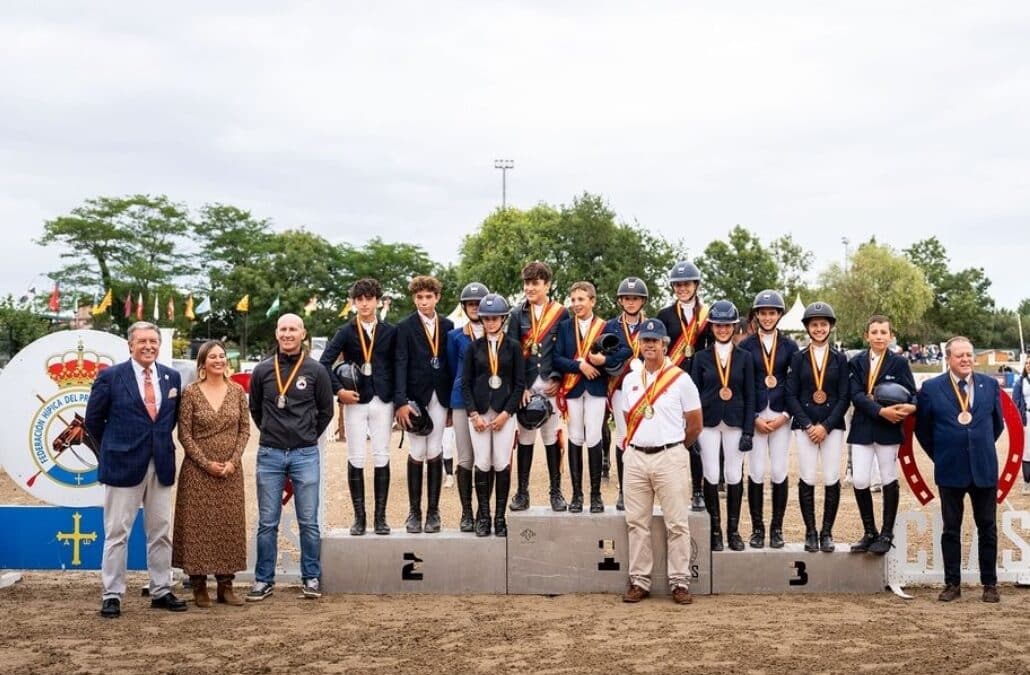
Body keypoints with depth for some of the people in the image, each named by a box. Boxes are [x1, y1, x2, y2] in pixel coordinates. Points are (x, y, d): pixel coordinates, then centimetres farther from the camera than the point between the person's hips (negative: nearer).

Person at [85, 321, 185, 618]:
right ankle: (112, 595, 8)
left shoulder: (172, 377, 6)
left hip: (161, 465, 4)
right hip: (123, 465, -4)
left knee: (161, 532, 9)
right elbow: (93, 419, 3)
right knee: (117, 533, 1)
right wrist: (114, 447, 8)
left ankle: (161, 592, 18)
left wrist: (160, 442, 11)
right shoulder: (110, 377, -5)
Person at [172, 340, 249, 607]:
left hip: (230, 471, 3)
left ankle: (225, 585, 14)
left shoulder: (237, 391, 4)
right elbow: (184, 434, -5)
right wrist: (207, 464, -11)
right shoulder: (190, 392, -4)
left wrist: (233, 460, -7)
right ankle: (199, 586, 10)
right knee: (198, 525, 0)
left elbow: (245, 429, 4)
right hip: (198, 471, -3)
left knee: (229, 525, 5)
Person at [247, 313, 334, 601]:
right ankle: (264, 580, 15)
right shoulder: (262, 370, 3)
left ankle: (312, 578, 15)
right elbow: (254, 409, 16)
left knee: (308, 522, 4)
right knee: (267, 523, 6)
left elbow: (326, 411, 9)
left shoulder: (316, 370, 0)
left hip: (305, 455, -1)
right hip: (269, 455, 1)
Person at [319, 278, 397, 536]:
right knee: (356, 460, 2)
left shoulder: (390, 332, 4)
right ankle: (359, 517, 10)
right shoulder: (346, 332, 2)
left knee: (381, 458, 3)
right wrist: (339, 390, -10)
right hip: (355, 401, 0)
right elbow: (324, 363, -1)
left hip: (383, 401, 1)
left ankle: (380, 516, 10)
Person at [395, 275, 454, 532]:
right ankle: (414, 512, 7)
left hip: (439, 395, 2)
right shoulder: (405, 326, -1)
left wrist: (454, 400, 6)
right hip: (415, 395, -2)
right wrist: (401, 401, -16)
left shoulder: (447, 325, 8)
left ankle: (433, 511, 10)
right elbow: (400, 364, -7)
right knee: (417, 453, -1)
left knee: (435, 453, 3)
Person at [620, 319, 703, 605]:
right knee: (636, 522, 6)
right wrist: (635, 443, 14)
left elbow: (695, 424, 3)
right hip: (635, 457, 4)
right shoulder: (630, 380, 10)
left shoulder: (680, 379, -3)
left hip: (670, 458, -4)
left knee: (677, 523, -2)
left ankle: (679, 582, 5)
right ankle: (639, 581, 14)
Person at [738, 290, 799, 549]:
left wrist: (784, 415, -5)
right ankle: (757, 528, 8)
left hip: (781, 416, 1)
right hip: (754, 416, -1)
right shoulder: (746, 345, 3)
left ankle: (777, 528, 11)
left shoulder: (790, 346, 6)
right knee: (756, 472, -2)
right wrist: (753, 418, -7)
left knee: (779, 472, 1)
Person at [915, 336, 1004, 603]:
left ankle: (990, 584, 18)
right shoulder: (931, 388, -3)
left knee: (987, 527, 8)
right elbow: (922, 429, 6)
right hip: (950, 470, -1)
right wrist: (940, 456, 7)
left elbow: (997, 423, 15)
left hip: (984, 468, 2)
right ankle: (952, 584, 14)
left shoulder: (990, 385, 3)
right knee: (951, 529, 6)